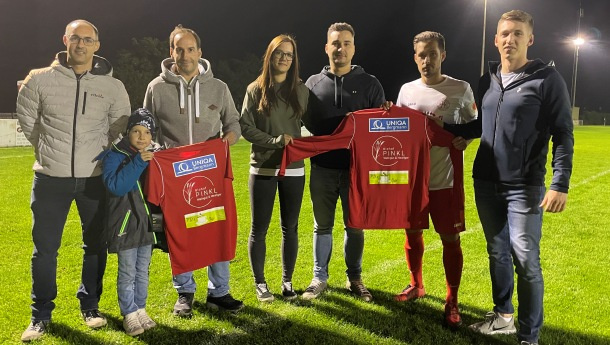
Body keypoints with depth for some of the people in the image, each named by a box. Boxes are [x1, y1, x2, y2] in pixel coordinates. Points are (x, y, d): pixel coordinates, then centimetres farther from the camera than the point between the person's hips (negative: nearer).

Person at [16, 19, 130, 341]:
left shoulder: (113, 86, -1)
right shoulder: (40, 80, -3)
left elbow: (121, 129, 10)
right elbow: (27, 122, 11)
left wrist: (100, 156, 7)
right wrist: (52, 151, 11)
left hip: (96, 179, 1)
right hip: (50, 179, -1)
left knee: (96, 245, 10)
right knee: (45, 248, 5)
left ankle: (90, 305, 28)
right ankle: (41, 313, 21)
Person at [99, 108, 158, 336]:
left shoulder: (152, 158, 7)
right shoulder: (114, 156, -10)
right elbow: (115, 185, -26)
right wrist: (138, 163, -29)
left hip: (147, 224, 6)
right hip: (125, 224, -5)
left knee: (143, 271, 15)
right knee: (127, 272, 3)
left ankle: (140, 309, 27)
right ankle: (129, 314, 15)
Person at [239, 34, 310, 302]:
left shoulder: (301, 90, 5)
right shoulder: (255, 90, 0)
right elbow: (246, 127, -5)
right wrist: (275, 141, -16)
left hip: (294, 169, 2)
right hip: (263, 169, -2)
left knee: (290, 227, 9)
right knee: (259, 229, 5)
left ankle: (287, 281, 24)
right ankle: (260, 282, 22)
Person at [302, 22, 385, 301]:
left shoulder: (369, 83, 3)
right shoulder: (313, 83, 7)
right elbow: (304, 121, 9)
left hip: (357, 168, -1)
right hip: (322, 168, 1)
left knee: (355, 226, 9)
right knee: (322, 225, 10)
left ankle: (355, 278, 24)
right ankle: (320, 278, 23)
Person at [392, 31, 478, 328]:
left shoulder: (461, 89, -3)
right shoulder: (406, 90, 7)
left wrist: (464, 138, -16)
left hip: (445, 179, -3)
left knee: (450, 238, 0)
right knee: (412, 233, 13)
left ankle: (452, 301, 13)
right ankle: (416, 285, 34)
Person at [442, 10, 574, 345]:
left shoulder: (547, 79, -7)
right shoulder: (487, 80, 10)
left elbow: (563, 134, -10)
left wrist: (560, 184, -18)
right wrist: (443, 126, 8)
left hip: (524, 187, -5)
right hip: (485, 183, 6)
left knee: (525, 260, -2)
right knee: (497, 253, 15)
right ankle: (503, 316, 32)